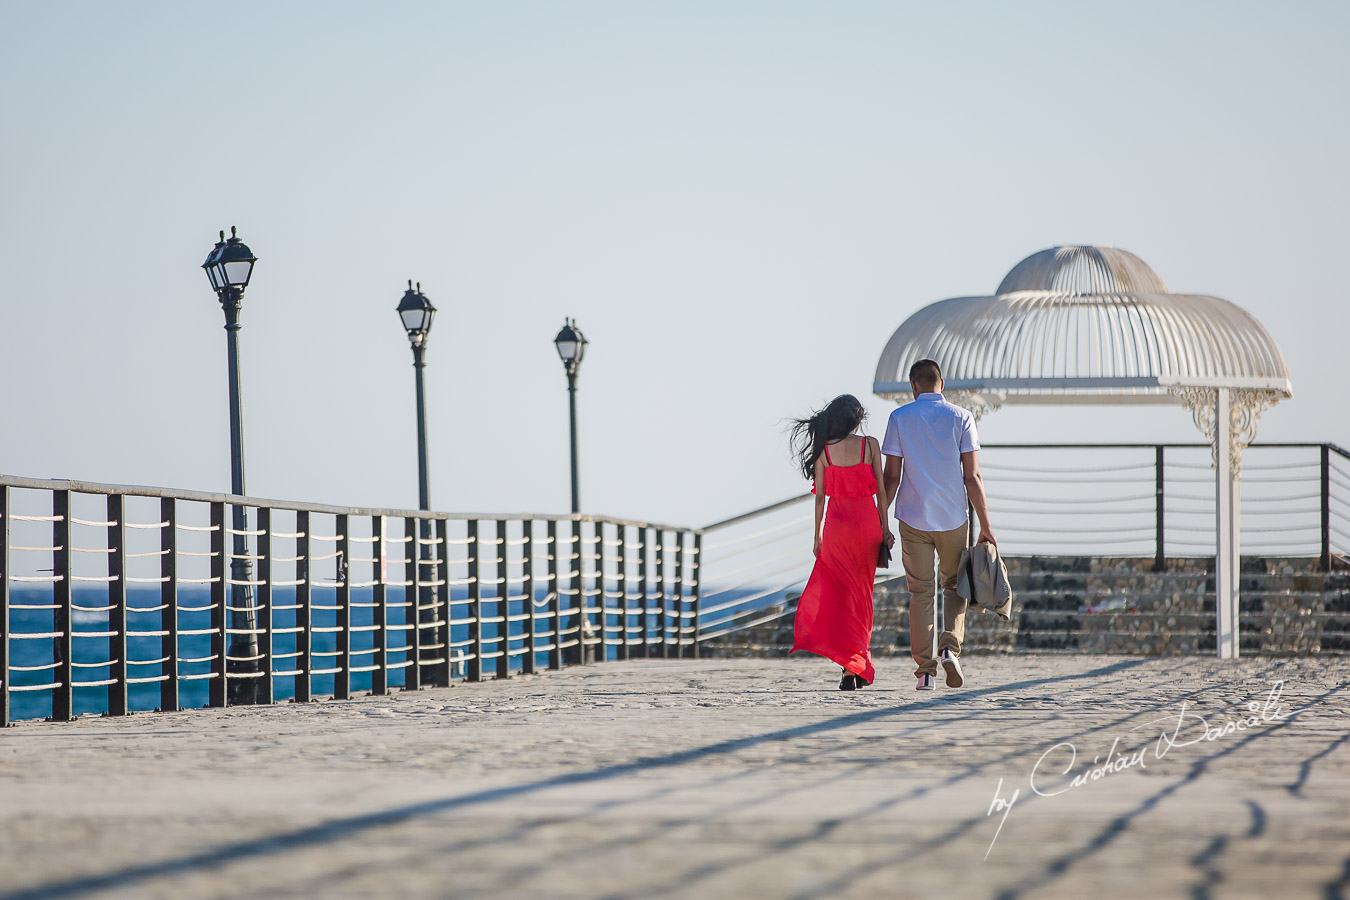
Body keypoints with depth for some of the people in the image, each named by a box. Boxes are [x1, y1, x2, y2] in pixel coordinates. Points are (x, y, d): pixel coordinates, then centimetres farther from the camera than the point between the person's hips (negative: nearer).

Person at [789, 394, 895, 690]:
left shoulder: (822, 449, -1)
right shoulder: (870, 445, -2)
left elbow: (820, 497, 0)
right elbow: (881, 491, -2)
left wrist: (817, 535, 7)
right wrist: (884, 529, 5)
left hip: (837, 524, 0)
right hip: (868, 522, 0)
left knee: (839, 595, 4)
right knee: (862, 594, 14)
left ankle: (850, 667, -6)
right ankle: (859, 665, 17)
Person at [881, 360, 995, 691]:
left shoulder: (899, 418, 0)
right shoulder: (960, 417, -2)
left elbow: (891, 477, -2)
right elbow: (973, 477, -5)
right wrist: (985, 526, -1)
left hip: (914, 519, 0)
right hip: (952, 518, 0)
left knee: (920, 592, 5)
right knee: (954, 586, 16)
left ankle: (925, 669, 2)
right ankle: (951, 646, -7)